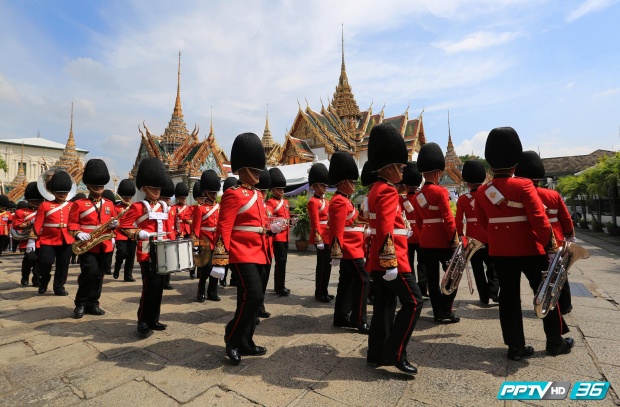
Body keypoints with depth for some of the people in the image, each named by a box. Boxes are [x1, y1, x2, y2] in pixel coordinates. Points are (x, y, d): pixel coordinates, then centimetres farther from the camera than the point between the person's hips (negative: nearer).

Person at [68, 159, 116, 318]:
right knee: (90, 272, -13)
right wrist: (78, 234, -20)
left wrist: (114, 224, -6)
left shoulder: (109, 204, 12)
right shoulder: (79, 204, 1)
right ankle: (80, 303, 7)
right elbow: (72, 224, -2)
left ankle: (93, 303, 21)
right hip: (88, 246, -4)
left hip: (105, 246, 4)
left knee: (99, 275, 9)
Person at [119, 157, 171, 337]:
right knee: (150, 286, -8)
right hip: (147, 252, -7)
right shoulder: (137, 207, -6)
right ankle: (143, 322, 7)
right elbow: (124, 226, -8)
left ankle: (153, 320, 23)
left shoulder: (163, 206, 13)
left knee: (159, 286, 11)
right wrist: (140, 234, -22)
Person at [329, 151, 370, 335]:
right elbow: (336, 230, -22)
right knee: (362, 281, -6)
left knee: (347, 282, 13)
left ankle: (342, 318, 22)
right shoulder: (340, 202, -16)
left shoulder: (343, 200, 17)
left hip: (351, 249, 10)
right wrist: (336, 253, -24)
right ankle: (359, 321, 1)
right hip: (349, 250, -10)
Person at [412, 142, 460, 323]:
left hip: (426, 241, 7)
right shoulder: (441, 191, -13)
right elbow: (448, 218, -17)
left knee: (432, 278, 11)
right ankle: (446, 311, 7)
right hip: (443, 241, -7)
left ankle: (437, 311, 20)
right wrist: (455, 239, -10)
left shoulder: (418, 195, 8)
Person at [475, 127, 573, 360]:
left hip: (499, 251, 3)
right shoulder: (523, 186, -13)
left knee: (508, 297, 10)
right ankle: (556, 342, 30)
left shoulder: (482, 192, 0)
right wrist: (550, 245, -6)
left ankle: (516, 347, 16)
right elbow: (539, 219, -15)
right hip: (529, 249, -3)